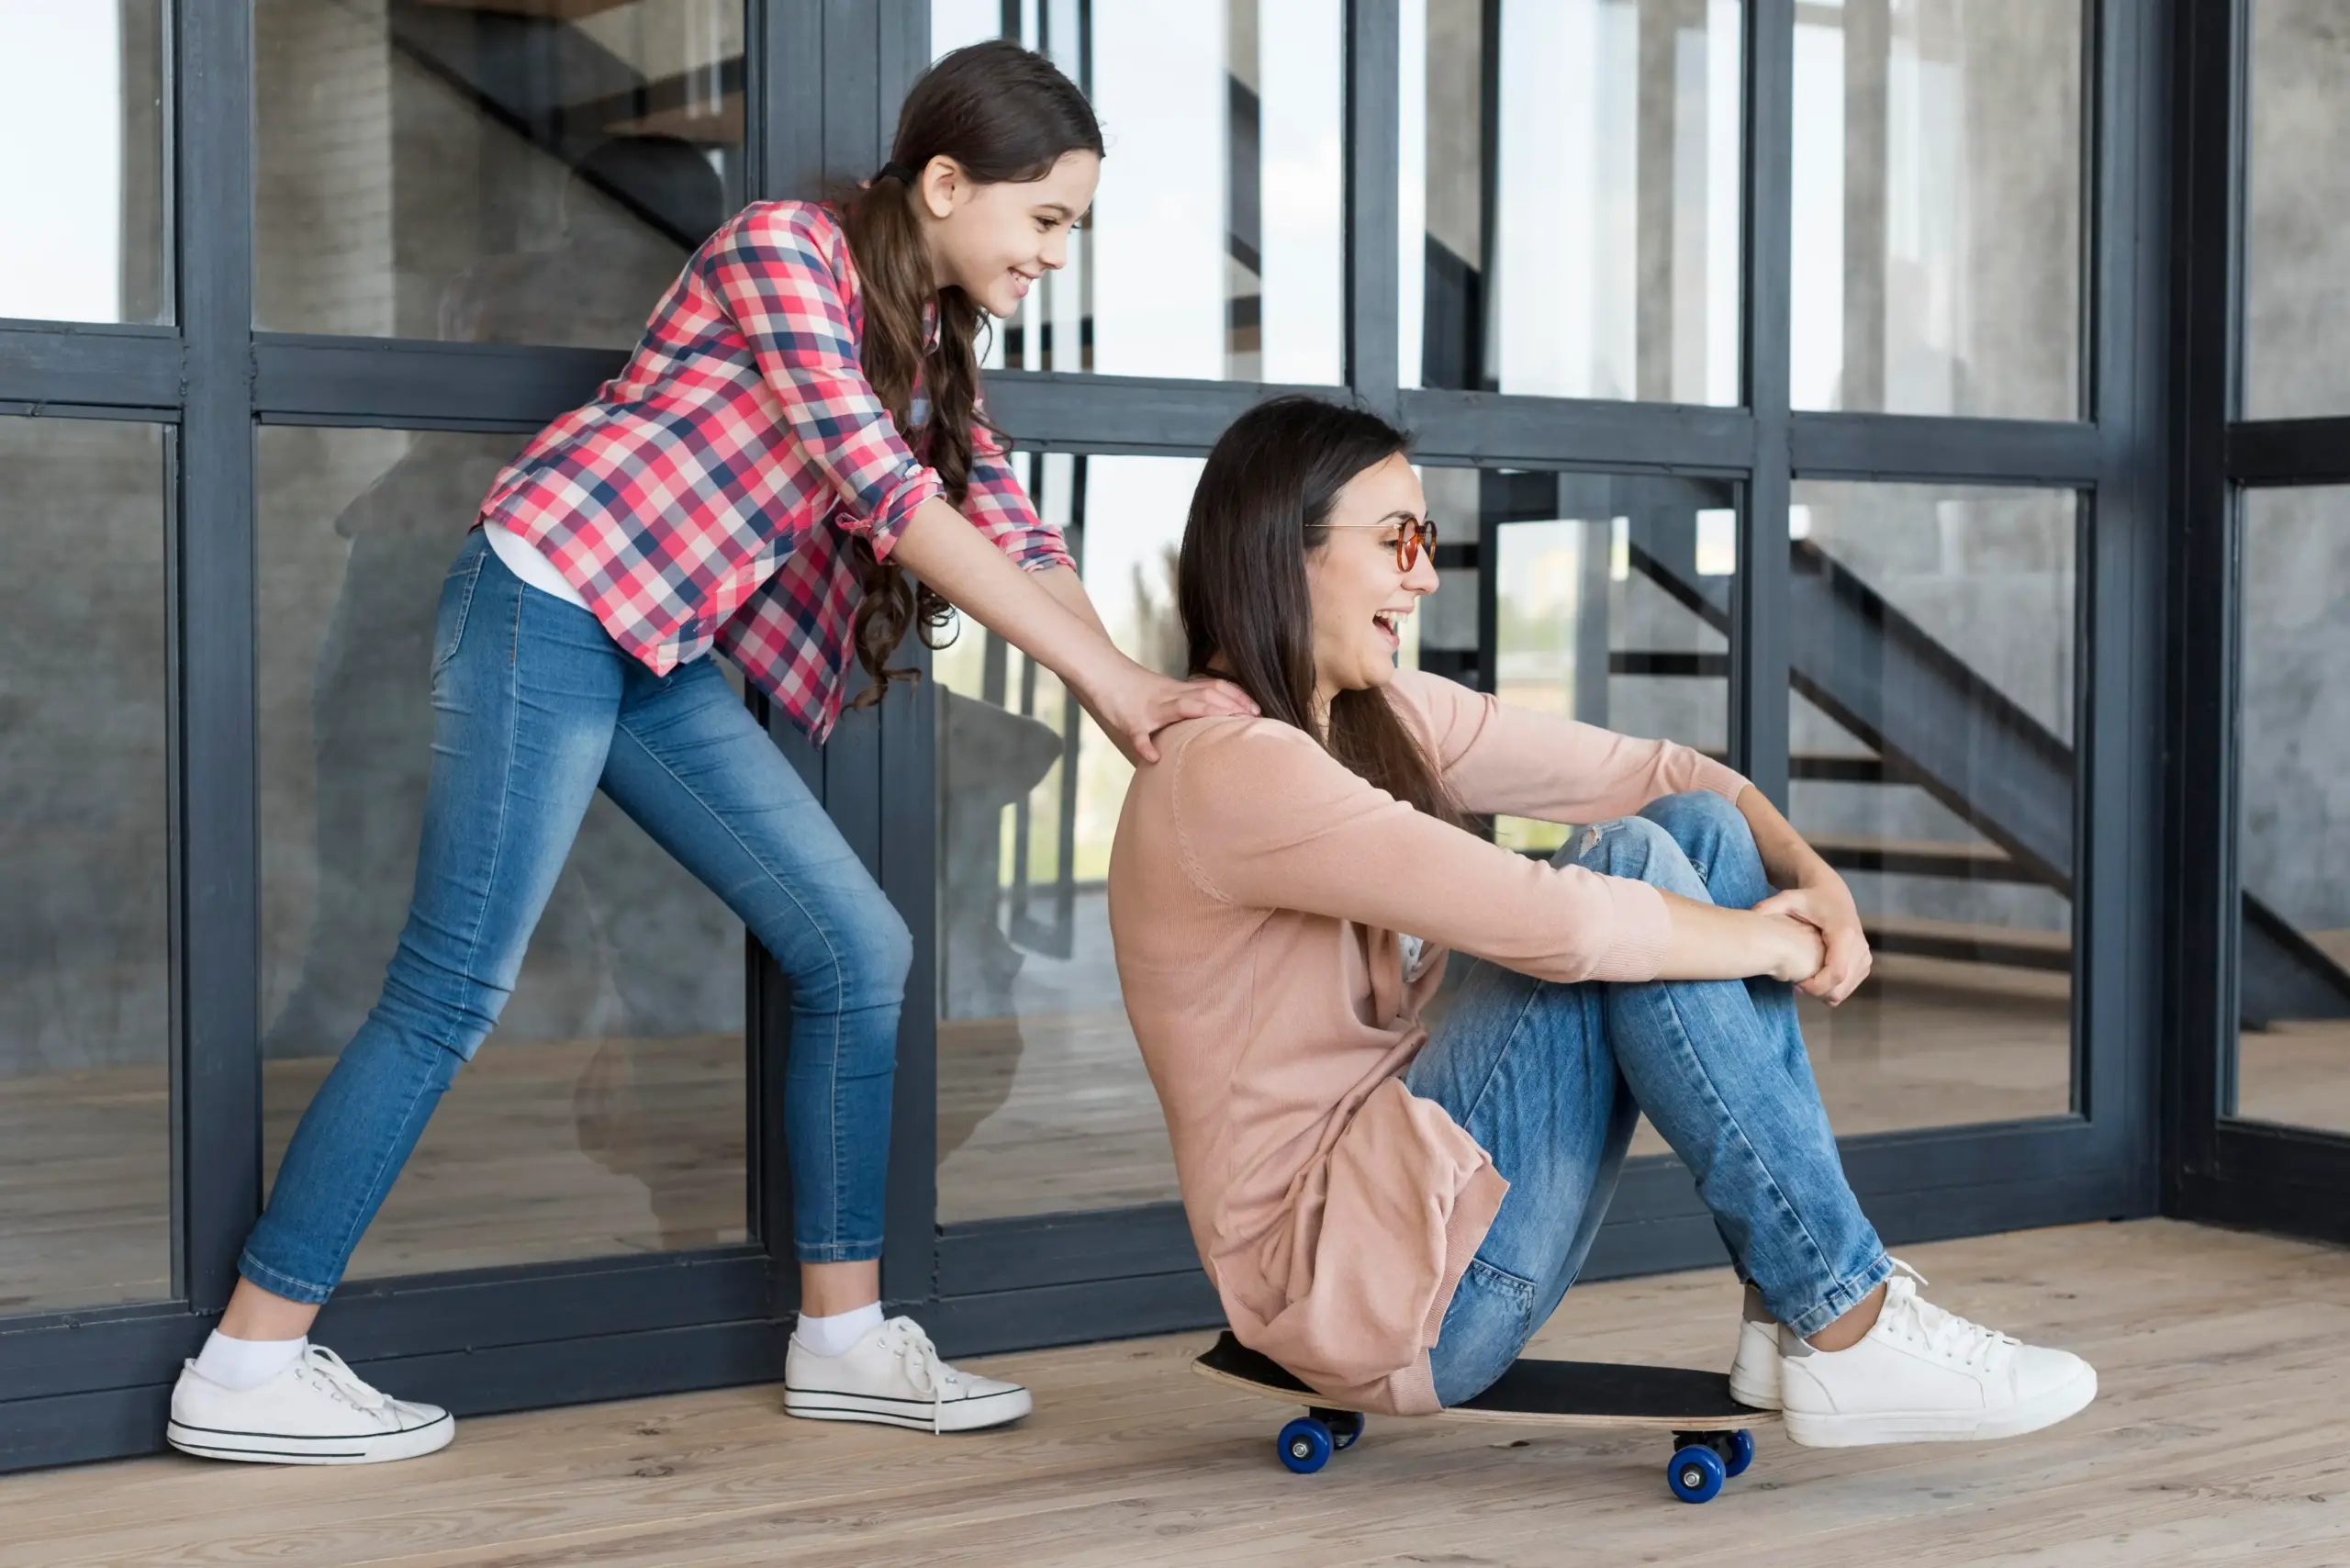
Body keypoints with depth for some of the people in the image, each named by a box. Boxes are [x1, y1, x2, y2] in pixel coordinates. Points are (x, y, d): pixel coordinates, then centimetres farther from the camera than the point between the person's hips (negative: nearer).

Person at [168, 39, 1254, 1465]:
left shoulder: (933, 342, 16)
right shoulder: (785, 248, -11)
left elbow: (1015, 538, 7)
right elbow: (887, 497, -20)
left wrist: (1134, 694, -11)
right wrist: (1112, 677, -20)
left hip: (667, 657, 9)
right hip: (550, 598, -9)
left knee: (863, 954, 2)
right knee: (455, 994, -10)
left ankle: (844, 1337, 10)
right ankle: (248, 1366, -1)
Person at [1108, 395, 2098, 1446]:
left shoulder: (1386, 718, 10)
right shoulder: (1231, 767, -20)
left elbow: (1647, 772, 9)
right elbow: (1551, 919, -28)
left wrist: (1815, 880, -9)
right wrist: (1770, 940, -13)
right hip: (1343, 1272, -9)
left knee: (1702, 832, -1)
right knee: (1632, 864, -19)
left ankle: (1792, 1309, -5)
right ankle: (1847, 1337, -16)